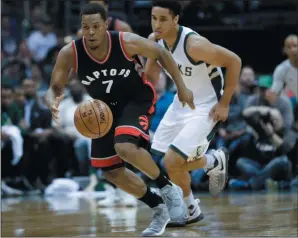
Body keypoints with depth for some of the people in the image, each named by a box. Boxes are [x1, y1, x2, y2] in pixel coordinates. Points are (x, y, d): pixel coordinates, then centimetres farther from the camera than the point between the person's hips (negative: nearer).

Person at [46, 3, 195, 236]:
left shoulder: (127, 42, -28)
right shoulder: (69, 54, -22)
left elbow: (161, 53, -10)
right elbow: (55, 88, -12)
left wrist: (181, 86, -10)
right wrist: (53, 104, -37)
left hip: (137, 100, -5)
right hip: (106, 107, 5)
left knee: (125, 148, -31)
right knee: (111, 171, 5)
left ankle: (168, 188, -6)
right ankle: (159, 209, 24)